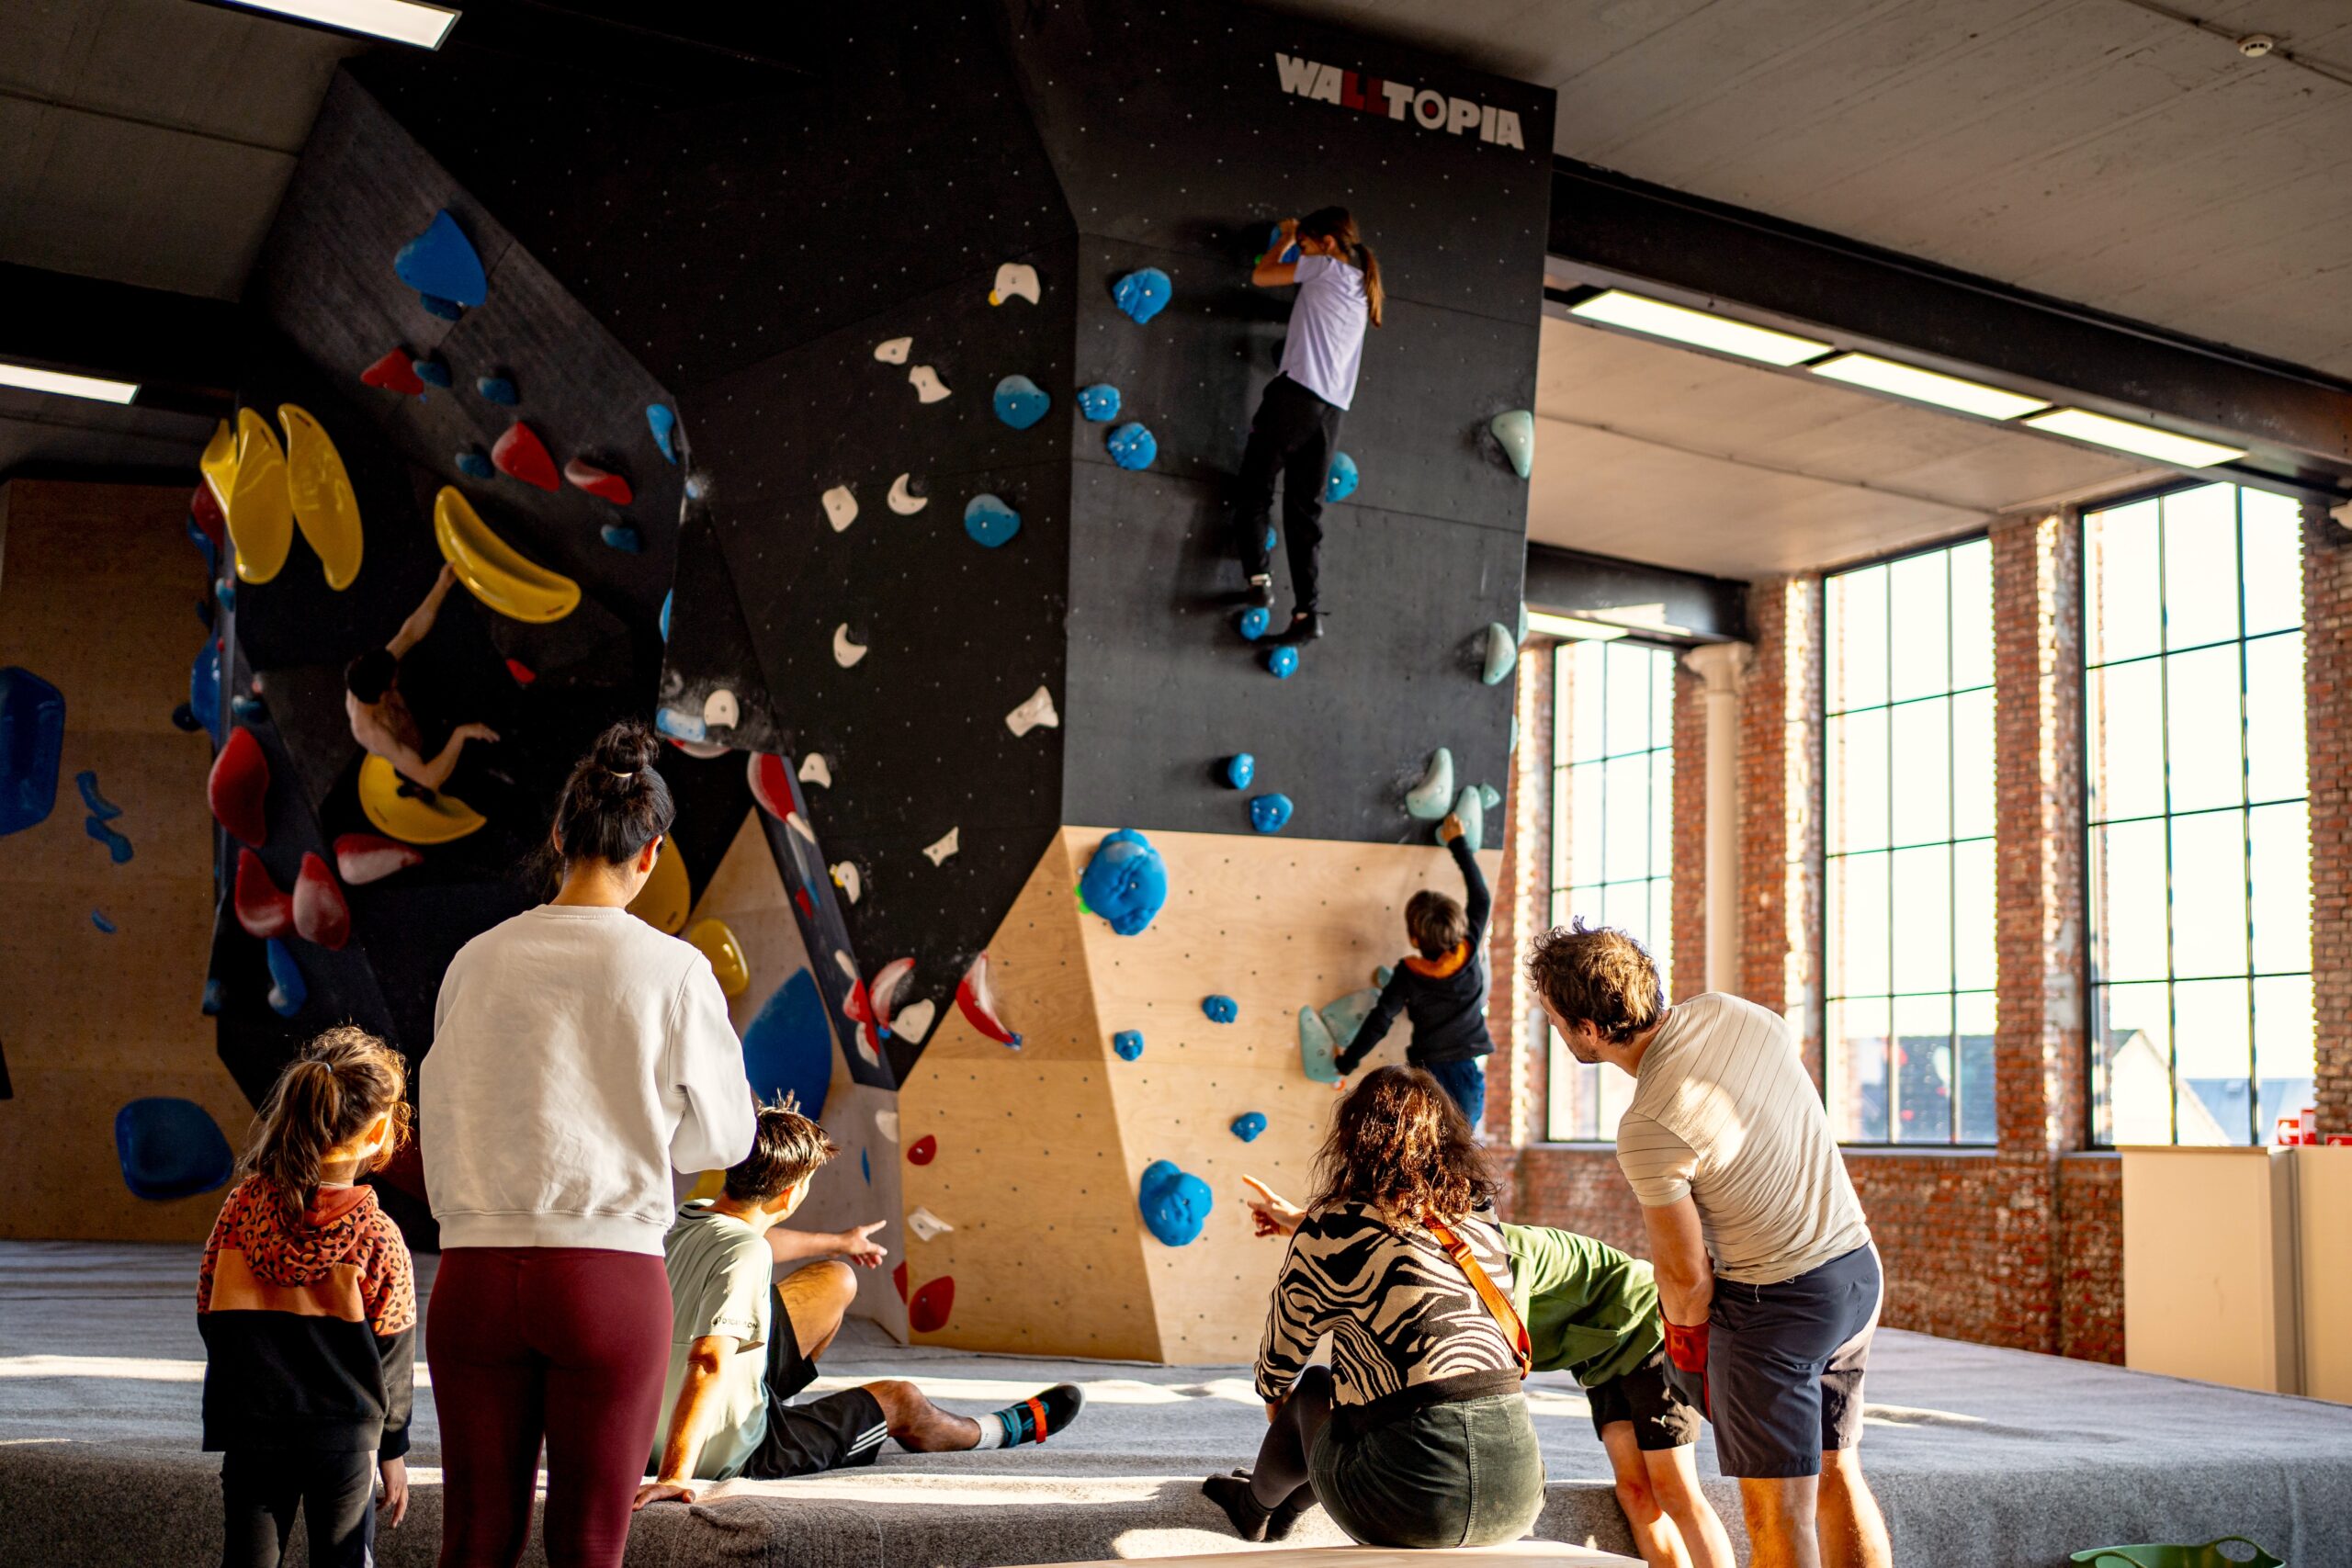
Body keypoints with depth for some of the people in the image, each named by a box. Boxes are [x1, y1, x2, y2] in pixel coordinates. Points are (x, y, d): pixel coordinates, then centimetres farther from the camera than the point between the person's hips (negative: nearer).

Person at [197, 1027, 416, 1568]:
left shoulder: (242, 1206, -5)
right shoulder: (377, 1238, -11)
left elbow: (211, 1319, 2)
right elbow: (393, 1355, -3)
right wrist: (393, 1449, 9)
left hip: (251, 1427, 2)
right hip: (344, 1438, -2)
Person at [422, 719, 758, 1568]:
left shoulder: (478, 960, 3)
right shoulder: (674, 969, -5)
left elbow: (442, 1122, 13)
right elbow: (720, 1135, 5)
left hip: (475, 1270, 3)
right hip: (611, 1272, -3)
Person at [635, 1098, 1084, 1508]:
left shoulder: (689, 1218, -4)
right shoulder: (745, 1255, -31)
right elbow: (708, 1361, -42)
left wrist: (838, 1243, 35)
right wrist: (673, 1476, -44)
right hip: (731, 1455, -8)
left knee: (836, 1281, 17)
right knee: (901, 1402, 14)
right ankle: (996, 1431, 44)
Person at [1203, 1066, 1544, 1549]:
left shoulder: (1332, 1229, -2)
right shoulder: (1482, 1220, 11)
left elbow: (1281, 1355, 12)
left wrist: (1275, 1399, 34)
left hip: (1412, 1508, -4)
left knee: (1312, 1392, 26)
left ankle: (1256, 1502, 50)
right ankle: (1283, 1505, 51)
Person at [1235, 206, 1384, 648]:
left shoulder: (1327, 268, 0)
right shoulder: (1361, 286, 22)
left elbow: (1261, 275, 6)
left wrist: (1284, 239, 24)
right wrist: (1294, 241, 35)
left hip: (1296, 394, -7)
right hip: (1332, 409, 7)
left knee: (1254, 489, 2)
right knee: (1305, 510, 5)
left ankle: (1259, 576, -11)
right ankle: (1308, 610, -3)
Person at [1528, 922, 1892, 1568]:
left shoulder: (1648, 1132, -25)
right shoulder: (1725, 1011, -4)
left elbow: (1686, 1272, -15)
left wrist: (1687, 1327, 8)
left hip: (1775, 1302, -8)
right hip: (1859, 1270, 8)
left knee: (1777, 1509, 3)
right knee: (1836, 1474, 20)